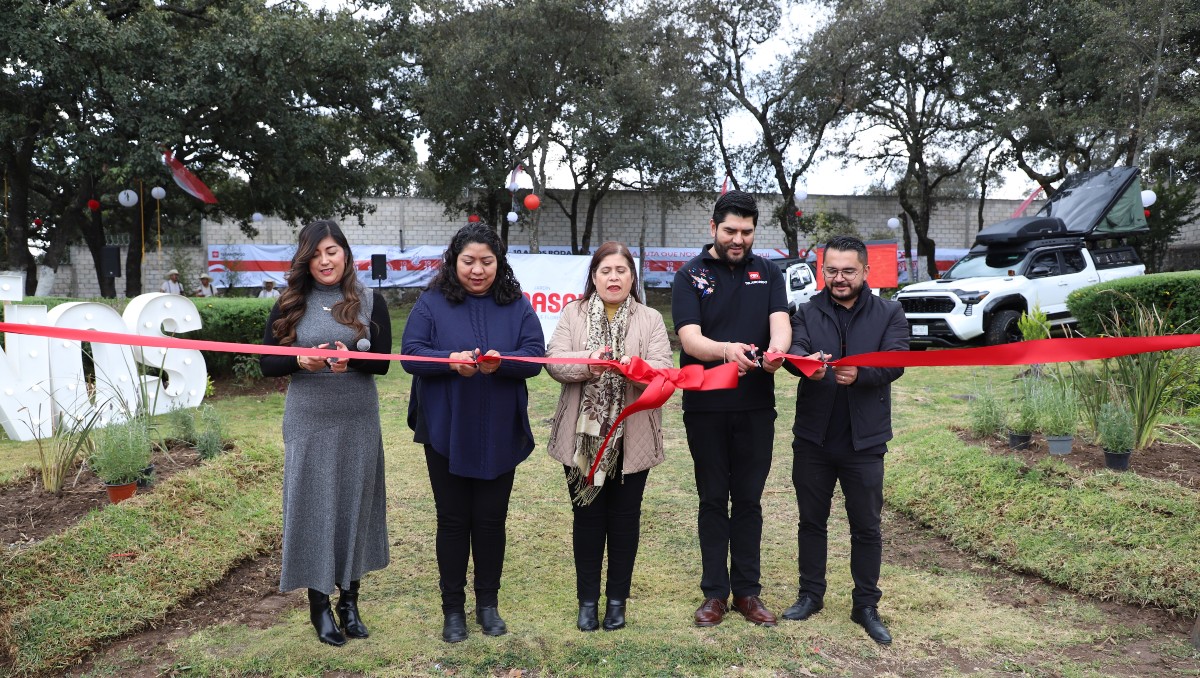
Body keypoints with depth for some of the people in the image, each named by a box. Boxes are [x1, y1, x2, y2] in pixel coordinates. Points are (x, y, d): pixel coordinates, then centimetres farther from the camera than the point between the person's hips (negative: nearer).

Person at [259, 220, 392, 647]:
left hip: (359, 421, 1)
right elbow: (267, 363, 3)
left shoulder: (370, 302, 2)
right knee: (312, 507, 3)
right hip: (307, 422, 0)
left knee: (355, 505, 7)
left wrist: (350, 359, -21)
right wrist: (302, 360, -18)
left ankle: (349, 600, 22)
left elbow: (382, 362, -1)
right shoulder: (291, 305, 3)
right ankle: (319, 604, 17)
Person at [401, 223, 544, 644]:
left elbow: (535, 356, -5)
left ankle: (488, 603, 28)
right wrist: (449, 360, -26)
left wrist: (501, 361, -25)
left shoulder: (517, 305, 3)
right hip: (445, 432, -1)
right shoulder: (432, 303, -1)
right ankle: (453, 607, 24)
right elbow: (411, 354, -8)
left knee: (491, 519, 11)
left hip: (499, 435, 1)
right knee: (453, 519, 9)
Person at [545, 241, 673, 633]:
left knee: (624, 517, 10)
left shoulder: (651, 320, 3)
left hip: (632, 438, 0)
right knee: (586, 516, 10)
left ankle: (617, 599, 26)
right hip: (582, 435, 0)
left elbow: (662, 371, -9)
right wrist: (588, 364, -26)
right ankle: (587, 599, 24)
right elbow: (555, 361, -7)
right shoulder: (573, 314, 5)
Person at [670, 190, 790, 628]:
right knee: (713, 501, 9)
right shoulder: (691, 276, -3)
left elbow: (780, 322, -9)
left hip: (756, 406, 2)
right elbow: (690, 339, -16)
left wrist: (775, 351, -33)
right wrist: (726, 349, -37)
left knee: (748, 500, 11)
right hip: (705, 406, -2)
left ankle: (747, 591, 23)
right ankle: (715, 592, 20)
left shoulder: (768, 273, 5)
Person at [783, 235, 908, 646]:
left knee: (866, 527, 8)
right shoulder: (808, 313, 4)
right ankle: (810, 594, 28)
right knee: (811, 520, 13)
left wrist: (859, 373, -35)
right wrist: (807, 362, -38)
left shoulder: (889, 314, 1)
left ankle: (866, 606, 22)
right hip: (813, 438, 1)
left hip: (864, 440, -1)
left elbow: (895, 362, -14)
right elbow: (793, 350, -14)